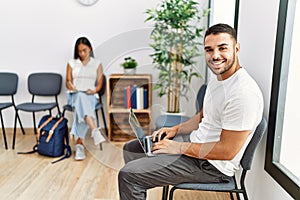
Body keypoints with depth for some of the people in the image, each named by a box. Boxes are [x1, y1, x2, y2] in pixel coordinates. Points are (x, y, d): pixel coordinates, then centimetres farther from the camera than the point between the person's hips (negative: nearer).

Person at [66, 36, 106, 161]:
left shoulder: (97, 64, 14)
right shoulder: (71, 63, 15)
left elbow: (99, 83, 8)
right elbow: (68, 81, 10)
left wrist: (94, 90, -13)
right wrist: (71, 87, -14)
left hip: (90, 96, 1)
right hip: (75, 95, 0)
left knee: (81, 107, -36)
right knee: (81, 97, -39)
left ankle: (79, 143, -40)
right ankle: (95, 131, -58)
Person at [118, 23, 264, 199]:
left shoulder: (244, 94, -26)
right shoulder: (217, 78, 6)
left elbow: (227, 151, -25)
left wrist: (179, 147, -18)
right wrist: (176, 129, 3)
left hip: (213, 164, -9)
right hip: (196, 140, 10)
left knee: (127, 174, -15)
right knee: (130, 149, 14)